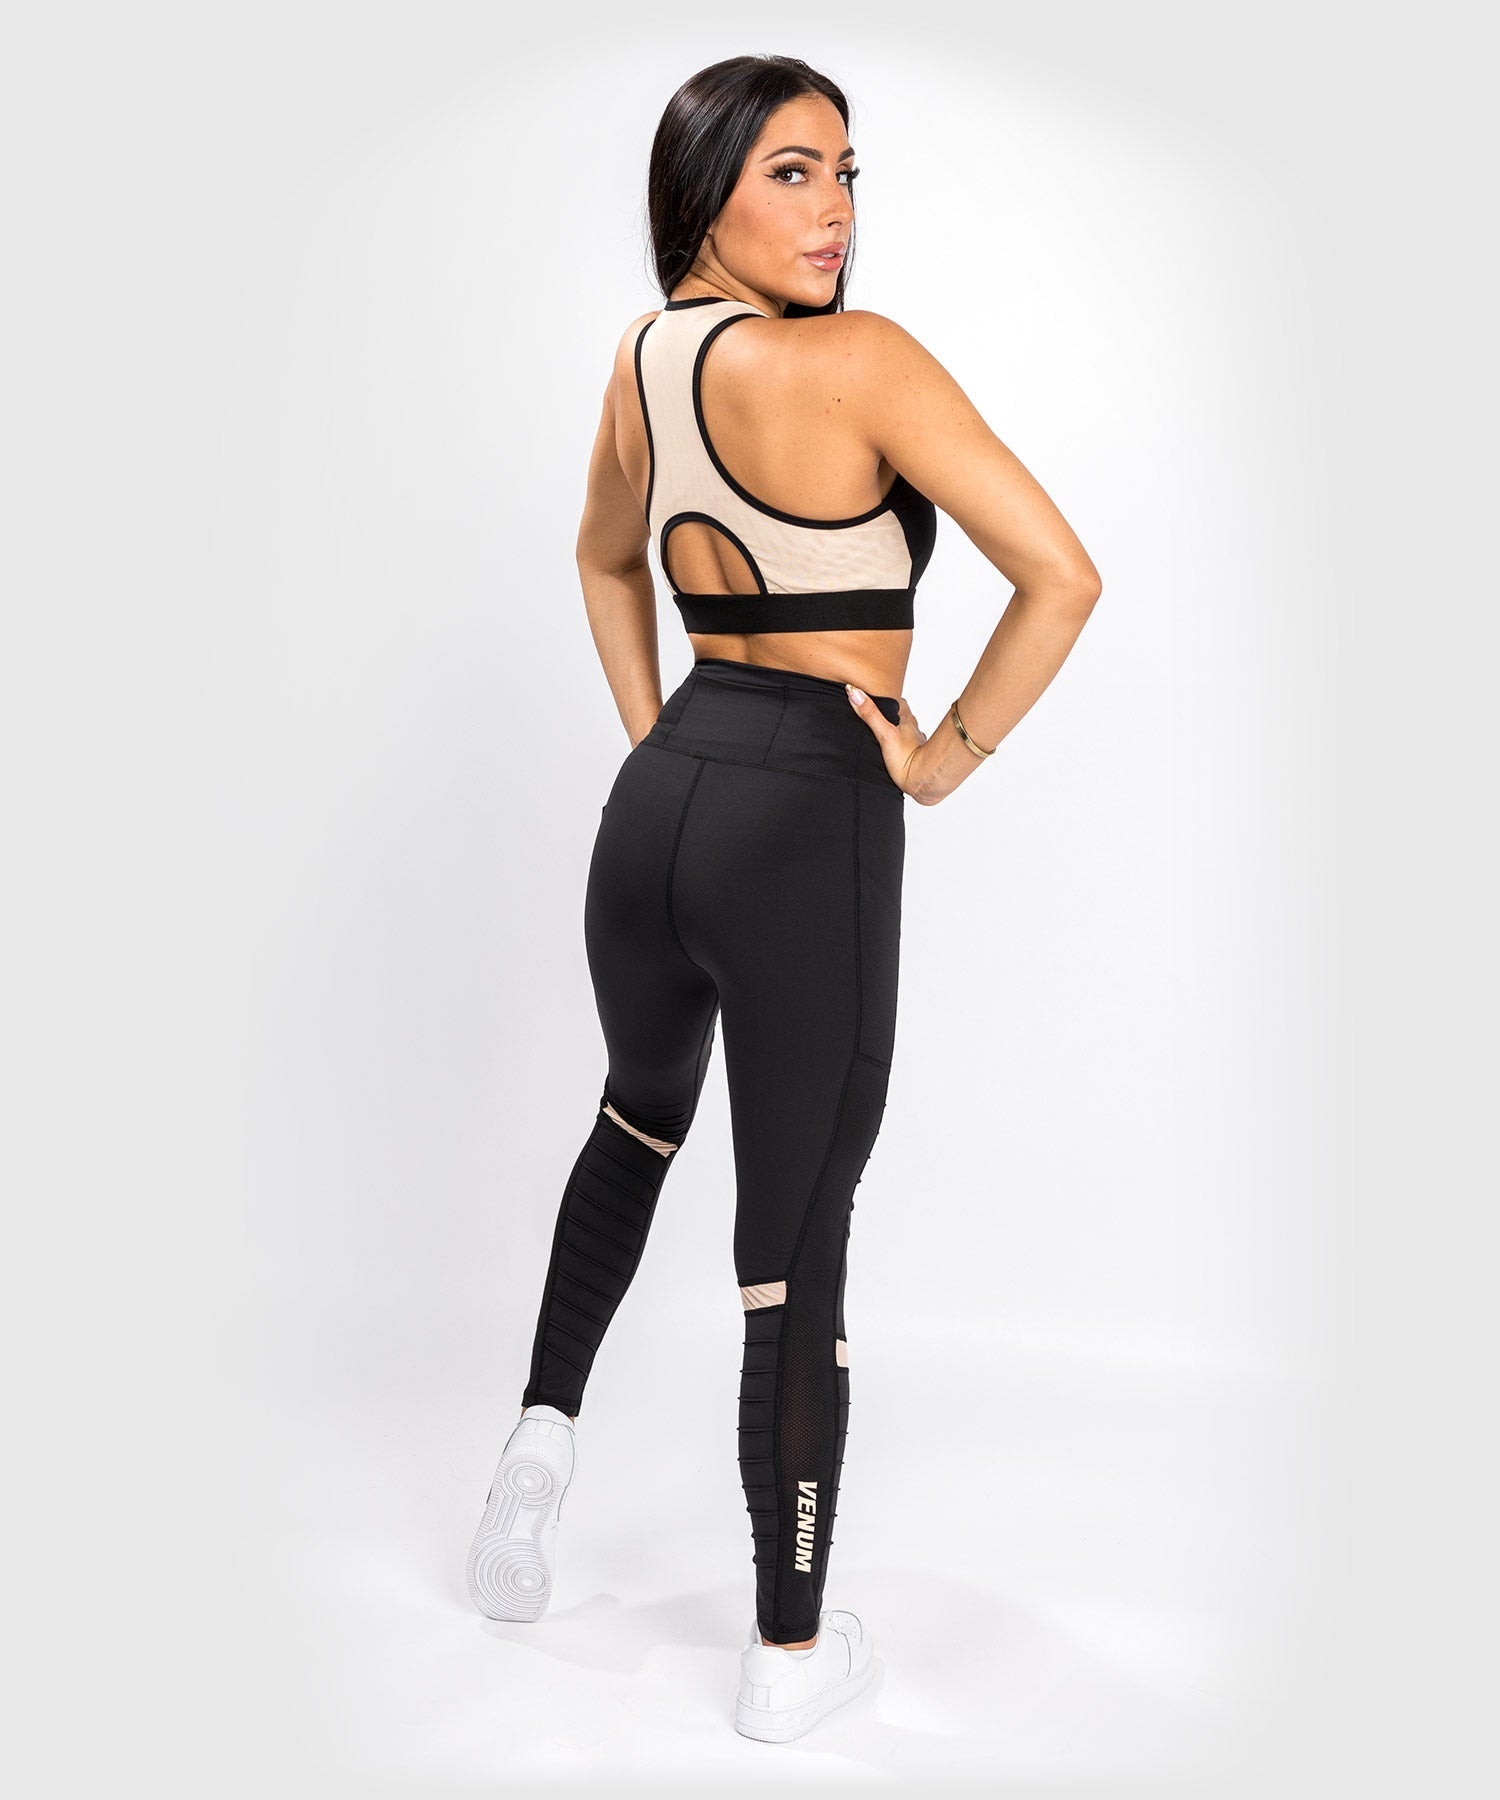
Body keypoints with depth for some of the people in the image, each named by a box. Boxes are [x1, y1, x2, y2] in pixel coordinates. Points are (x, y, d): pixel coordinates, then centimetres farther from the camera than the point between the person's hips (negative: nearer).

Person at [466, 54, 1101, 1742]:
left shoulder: (643, 354, 7)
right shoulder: (858, 360, -14)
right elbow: (1062, 577, -18)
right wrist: (949, 753, -7)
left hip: (662, 793, 7)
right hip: (814, 824, -6)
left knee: (636, 1118, 34)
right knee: (795, 1250, 5)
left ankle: (542, 1428, 26)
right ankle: (790, 1653, 19)